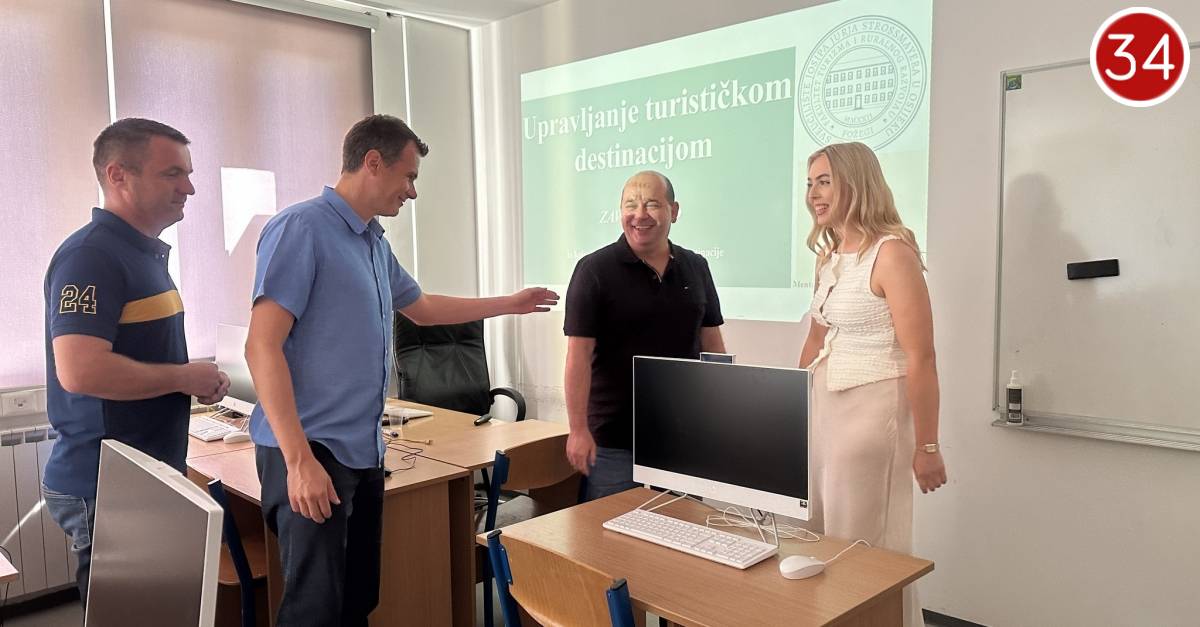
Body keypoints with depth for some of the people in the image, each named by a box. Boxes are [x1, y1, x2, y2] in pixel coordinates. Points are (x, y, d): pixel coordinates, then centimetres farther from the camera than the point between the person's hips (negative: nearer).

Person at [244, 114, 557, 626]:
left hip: (363, 450, 9)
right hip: (311, 451, -8)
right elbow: (262, 347, -19)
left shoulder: (375, 244, 13)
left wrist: (511, 304, 35)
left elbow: (421, 307, 30)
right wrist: (300, 459, -23)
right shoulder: (301, 228, -13)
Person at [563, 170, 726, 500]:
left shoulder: (696, 268, 7)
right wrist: (578, 429, -15)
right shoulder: (594, 270, -7)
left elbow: (712, 343, 11)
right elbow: (579, 353, -11)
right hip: (614, 440, -4)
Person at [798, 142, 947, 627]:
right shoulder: (828, 256, 8)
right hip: (825, 406, 8)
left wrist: (927, 446, -16)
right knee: (824, 537, 17)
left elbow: (920, 358, -17)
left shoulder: (891, 253, -15)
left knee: (868, 545, 5)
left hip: (874, 409, -8)